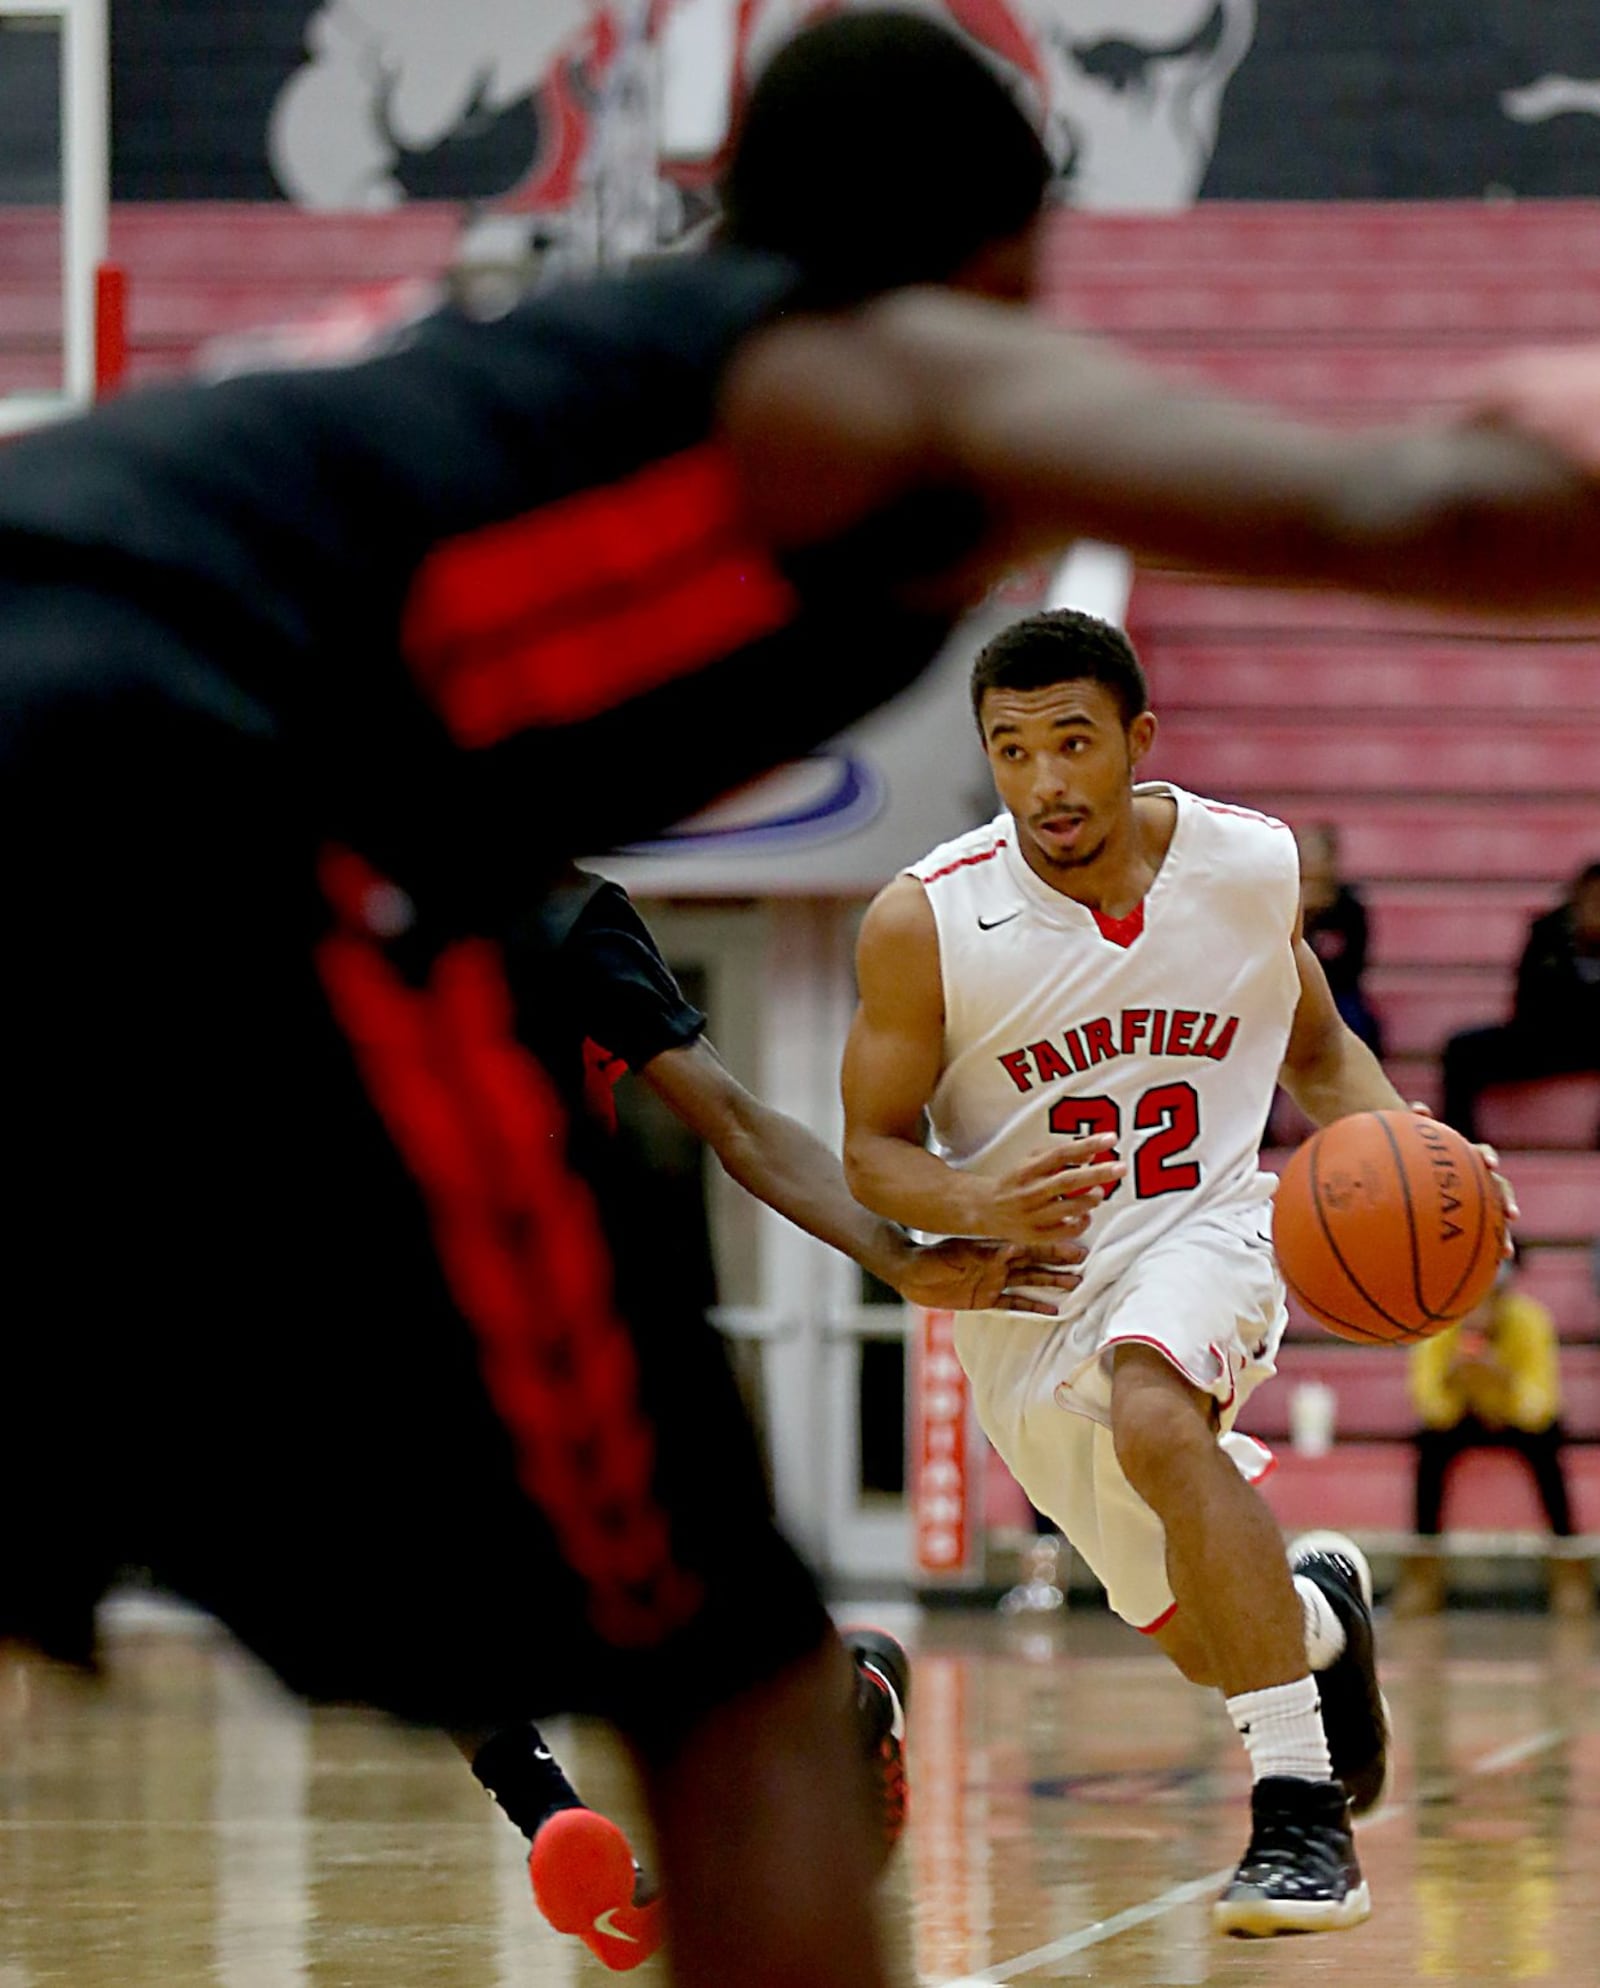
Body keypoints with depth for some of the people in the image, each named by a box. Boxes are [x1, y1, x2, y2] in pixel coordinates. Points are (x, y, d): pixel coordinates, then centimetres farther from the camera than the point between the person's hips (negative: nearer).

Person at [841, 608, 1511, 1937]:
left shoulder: (1253, 866, -11)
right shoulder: (926, 922, -18)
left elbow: (1319, 1055, 8)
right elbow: (872, 1153, -9)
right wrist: (982, 1206, -31)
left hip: (1203, 1234, -2)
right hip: (1020, 1291, 2)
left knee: (1155, 1415, -37)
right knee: (1204, 1639, 11)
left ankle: (1305, 1822, -36)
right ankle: (1322, 1611, 51)